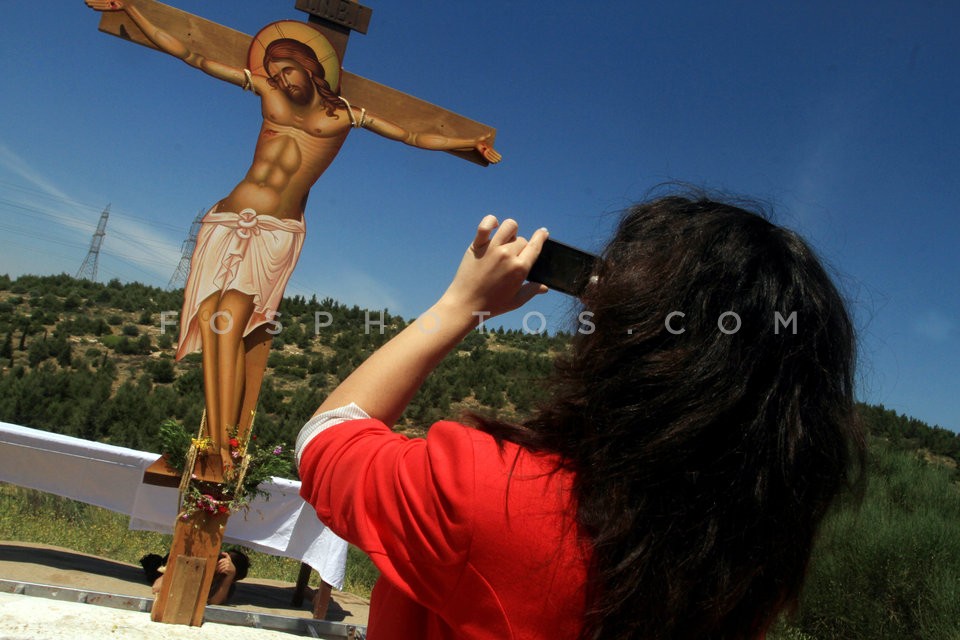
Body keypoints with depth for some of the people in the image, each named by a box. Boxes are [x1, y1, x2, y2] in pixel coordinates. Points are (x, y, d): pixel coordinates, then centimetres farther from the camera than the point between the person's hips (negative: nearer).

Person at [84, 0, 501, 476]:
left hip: (277, 232, -2)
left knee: (230, 323, -20)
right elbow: (186, 54, 17)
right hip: (228, 221, 3)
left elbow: (415, 138, 14)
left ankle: (226, 448, -16)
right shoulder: (265, 89, 15)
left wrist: (471, 144, 10)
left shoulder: (345, 116, 11)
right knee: (211, 322, -13)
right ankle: (219, 448, -13)